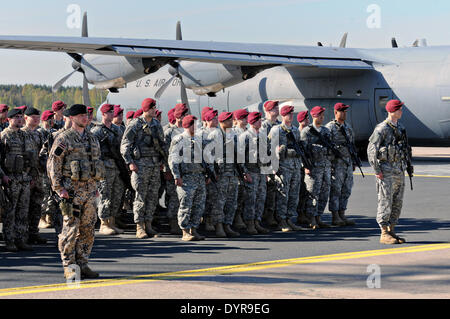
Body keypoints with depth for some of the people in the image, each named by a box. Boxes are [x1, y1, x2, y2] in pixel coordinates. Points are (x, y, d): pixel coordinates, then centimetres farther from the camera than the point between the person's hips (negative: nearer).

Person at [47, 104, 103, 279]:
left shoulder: (92, 139, 15)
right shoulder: (63, 139, -5)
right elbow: (52, 164, -7)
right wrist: (58, 188, -13)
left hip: (89, 190, 6)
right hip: (71, 190, -6)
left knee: (88, 230, 7)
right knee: (71, 229, -6)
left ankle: (83, 265, 14)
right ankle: (69, 267, -1)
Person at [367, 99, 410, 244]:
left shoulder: (401, 127, 13)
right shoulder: (382, 129, -11)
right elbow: (371, 149, -13)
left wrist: (405, 166, 17)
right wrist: (376, 170, -15)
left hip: (399, 171, 8)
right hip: (386, 171, -8)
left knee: (397, 203, 9)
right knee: (385, 202, -5)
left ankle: (391, 231, 17)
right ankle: (384, 234, -1)